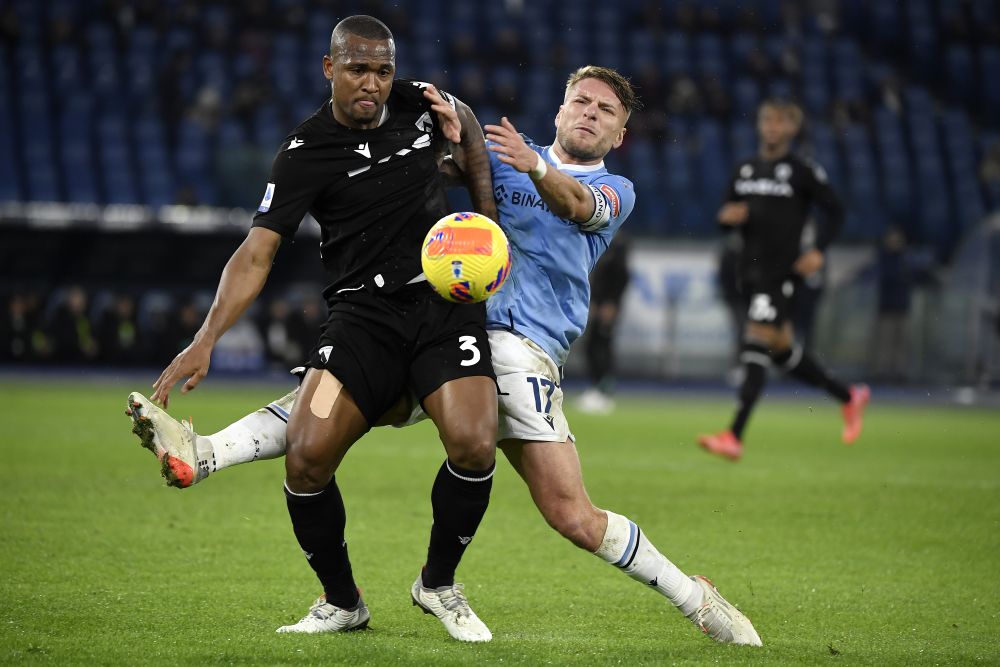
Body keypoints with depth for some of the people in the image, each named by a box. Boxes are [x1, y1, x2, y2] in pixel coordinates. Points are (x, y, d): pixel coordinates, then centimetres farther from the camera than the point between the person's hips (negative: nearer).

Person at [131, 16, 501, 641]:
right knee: (307, 455, -20)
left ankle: (439, 583, 6)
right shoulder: (306, 154, -6)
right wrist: (205, 341, -23)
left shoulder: (418, 100, 4)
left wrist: (486, 210, 21)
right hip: (363, 313, -1)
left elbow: (466, 118, 30)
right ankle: (342, 602, 6)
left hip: (446, 301, 1)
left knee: (473, 445, -23)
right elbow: (257, 254, -11)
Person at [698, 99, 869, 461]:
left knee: (757, 344, -16)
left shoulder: (803, 171, -5)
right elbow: (727, 211, 18)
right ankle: (849, 396, 35)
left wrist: (818, 250, -13)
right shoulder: (745, 169, 12)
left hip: (783, 272, -7)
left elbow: (836, 211, 0)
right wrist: (729, 215, -6)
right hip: (751, 271, 7)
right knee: (783, 350, 14)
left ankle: (734, 436, -20)